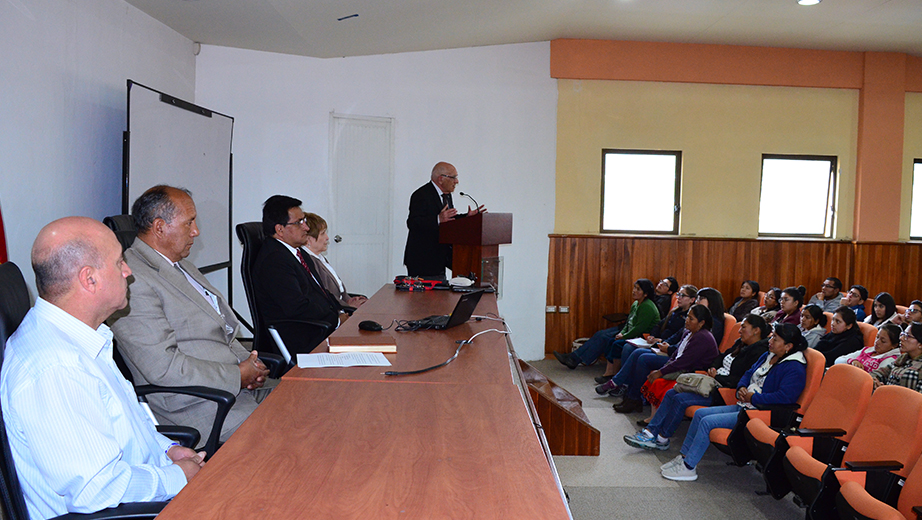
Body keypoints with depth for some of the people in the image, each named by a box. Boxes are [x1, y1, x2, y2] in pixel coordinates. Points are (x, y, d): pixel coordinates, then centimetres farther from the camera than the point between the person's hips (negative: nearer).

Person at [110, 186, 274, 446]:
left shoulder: (181, 265, 16)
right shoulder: (134, 281, -16)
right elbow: (164, 368, -22)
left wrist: (248, 361, 2)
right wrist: (238, 376, -15)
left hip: (237, 381, 9)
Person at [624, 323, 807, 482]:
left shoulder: (794, 368, -15)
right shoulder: (768, 356, 13)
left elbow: (785, 397, -26)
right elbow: (748, 374, 23)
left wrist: (753, 397, -18)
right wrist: (741, 389, 1)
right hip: (744, 406, 10)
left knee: (708, 422, -20)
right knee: (700, 413, -1)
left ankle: (688, 468, -11)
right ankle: (683, 457, 4)